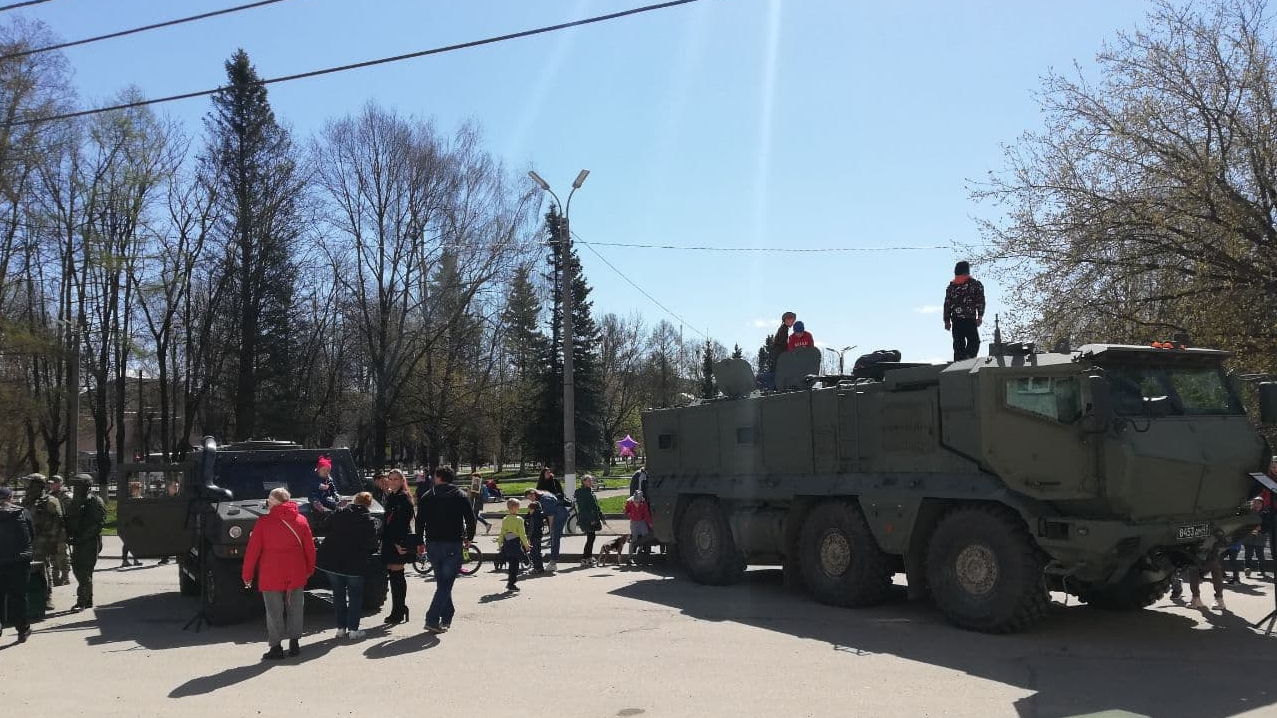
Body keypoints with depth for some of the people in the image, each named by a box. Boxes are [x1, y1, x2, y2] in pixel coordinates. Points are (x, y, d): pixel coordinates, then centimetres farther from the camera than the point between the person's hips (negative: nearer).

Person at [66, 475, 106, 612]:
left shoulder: (95, 501, -8)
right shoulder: (74, 502, 15)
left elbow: (100, 523, -15)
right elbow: (70, 520, 20)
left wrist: (82, 538, -20)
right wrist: (68, 535, 1)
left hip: (91, 542, -8)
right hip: (77, 542, 8)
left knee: (84, 571, -10)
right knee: (77, 568, 12)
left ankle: (82, 602, -7)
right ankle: (88, 600, 23)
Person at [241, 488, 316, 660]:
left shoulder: (264, 522, -8)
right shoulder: (301, 520, 2)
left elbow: (252, 551, -6)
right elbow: (310, 548, 7)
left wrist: (247, 575, 2)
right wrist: (309, 569, 19)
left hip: (271, 576, -3)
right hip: (296, 575, 3)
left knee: (274, 612, 4)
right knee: (295, 609, 14)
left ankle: (276, 647, 6)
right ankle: (294, 643, 17)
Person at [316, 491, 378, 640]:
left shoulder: (340, 513, 1)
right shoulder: (369, 521, -5)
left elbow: (326, 527, 10)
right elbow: (372, 546, -3)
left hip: (332, 561, 3)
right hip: (354, 564, -3)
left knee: (338, 594, 15)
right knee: (355, 596, 10)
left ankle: (341, 628, 16)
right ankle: (353, 629, 5)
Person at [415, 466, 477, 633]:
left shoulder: (428, 497, 4)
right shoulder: (461, 496, 2)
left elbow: (420, 521, 4)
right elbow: (471, 519, -1)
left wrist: (420, 543, 13)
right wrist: (469, 538, 12)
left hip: (433, 545, 3)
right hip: (453, 545, -3)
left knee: (442, 581, 17)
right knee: (446, 583, -3)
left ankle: (447, 616, 21)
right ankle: (432, 619, -14)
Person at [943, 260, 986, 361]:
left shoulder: (951, 286, 16)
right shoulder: (975, 284, 6)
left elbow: (947, 304, 14)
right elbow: (980, 301, -3)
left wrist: (947, 321, 16)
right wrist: (980, 316, -4)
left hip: (955, 320, 4)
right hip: (969, 319, -4)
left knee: (958, 345, 7)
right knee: (974, 341, 1)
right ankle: (968, 358, -19)